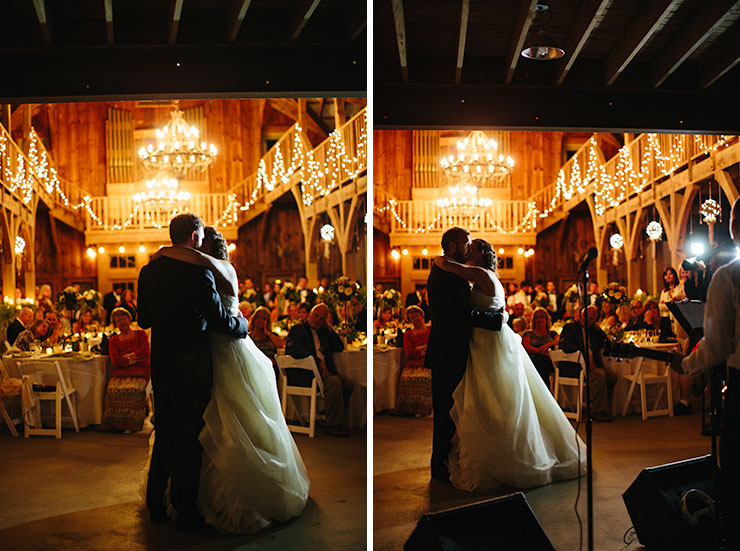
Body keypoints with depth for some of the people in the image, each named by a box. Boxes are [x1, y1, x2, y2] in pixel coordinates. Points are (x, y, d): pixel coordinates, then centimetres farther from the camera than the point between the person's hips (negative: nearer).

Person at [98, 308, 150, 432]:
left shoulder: (140, 334, 16)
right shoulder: (113, 341, 19)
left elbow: (145, 352, 0)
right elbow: (115, 361, 3)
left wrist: (126, 356, 1)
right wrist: (133, 360, -5)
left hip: (139, 371, -2)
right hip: (121, 372, 2)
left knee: (134, 389, -36)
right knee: (113, 388, -33)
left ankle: (131, 424, -29)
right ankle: (112, 423, -27)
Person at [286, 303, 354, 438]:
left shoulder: (323, 333, 24)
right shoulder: (298, 329, 3)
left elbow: (339, 347, 23)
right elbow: (294, 349, -15)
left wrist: (329, 329, 14)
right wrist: (318, 361, -23)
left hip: (322, 370, 7)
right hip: (302, 374, -7)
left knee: (348, 385, -14)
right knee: (334, 382, -29)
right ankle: (333, 426, -22)